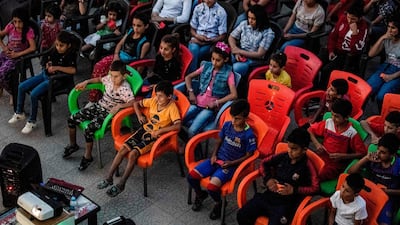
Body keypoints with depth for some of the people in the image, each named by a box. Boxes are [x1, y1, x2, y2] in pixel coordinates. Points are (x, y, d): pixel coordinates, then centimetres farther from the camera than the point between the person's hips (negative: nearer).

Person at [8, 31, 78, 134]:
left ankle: (32, 121, -5)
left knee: (34, 94, -23)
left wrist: (57, 67, -30)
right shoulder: (54, 50, 2)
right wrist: (48, 66, -2)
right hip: (45, 74, 8)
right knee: (21, 87, 1)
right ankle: (19, 113, 18)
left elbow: (73, 70, -35)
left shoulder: (70, 55, -18)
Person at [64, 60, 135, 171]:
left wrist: (119, 106, -43)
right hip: (98, 106, 7)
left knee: (88, 129, -26)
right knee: (72, 119, 1)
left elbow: (132, 102, -33)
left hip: (108, 113, -7)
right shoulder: (109, 78, -3)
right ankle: (72, 145, 25)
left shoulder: (125, 89, -23)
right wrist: (86, 82, 8)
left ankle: (88, 156, -3)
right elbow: (99, 79, 19)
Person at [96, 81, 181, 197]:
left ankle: (121, 185, -13)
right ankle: (108, 178, -2)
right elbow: (136, 103, 18)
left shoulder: (172, 107, -15)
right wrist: (139, 115, 1)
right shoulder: (154, 101, 3)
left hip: (155, 136, -6)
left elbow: (178, 126, -29)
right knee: (123, 149, -11)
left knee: (133, 153, -24)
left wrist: (159, 130, -30)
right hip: (144, 129, 6)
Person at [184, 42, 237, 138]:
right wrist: (191, 92, 2)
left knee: (192, 131, -24)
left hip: (211, 108, -4)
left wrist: (216, 102, -15)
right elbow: (188, 77, 17)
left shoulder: (228, 74, -4)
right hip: (197, 103, 4)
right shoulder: (206, 66, 9)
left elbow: (234, 95, -13)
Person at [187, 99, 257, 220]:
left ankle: (218, 203, 8)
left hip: (231, 165, -6)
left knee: (212, 187, -27)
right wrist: (214, 155, 0)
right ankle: (200, 194, 24)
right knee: (191, 176, -8)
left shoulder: (248, 134, -15)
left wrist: (231, 163, -16)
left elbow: (249, 155, -9)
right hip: (218, 159, 6)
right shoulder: (227, 125, 1)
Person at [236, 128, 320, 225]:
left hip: (286, 203, -5)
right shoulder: (282, 157, 5)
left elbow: (315, 187, -9)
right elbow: (264, 163, 17)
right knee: (241, 215, -8)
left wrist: (294, 190, -17)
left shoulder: (307, 166, -7)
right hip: (268, 195, 5)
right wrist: (267, 179, 0)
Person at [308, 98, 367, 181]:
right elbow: (310, 130, 11)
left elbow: (362, 153, -9)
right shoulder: (328, 123, -1)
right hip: (321, 157, 4)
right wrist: (317, 144, -5)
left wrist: (342, 156, -16)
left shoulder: (352, 133, -12)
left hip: (337, 164, -4)